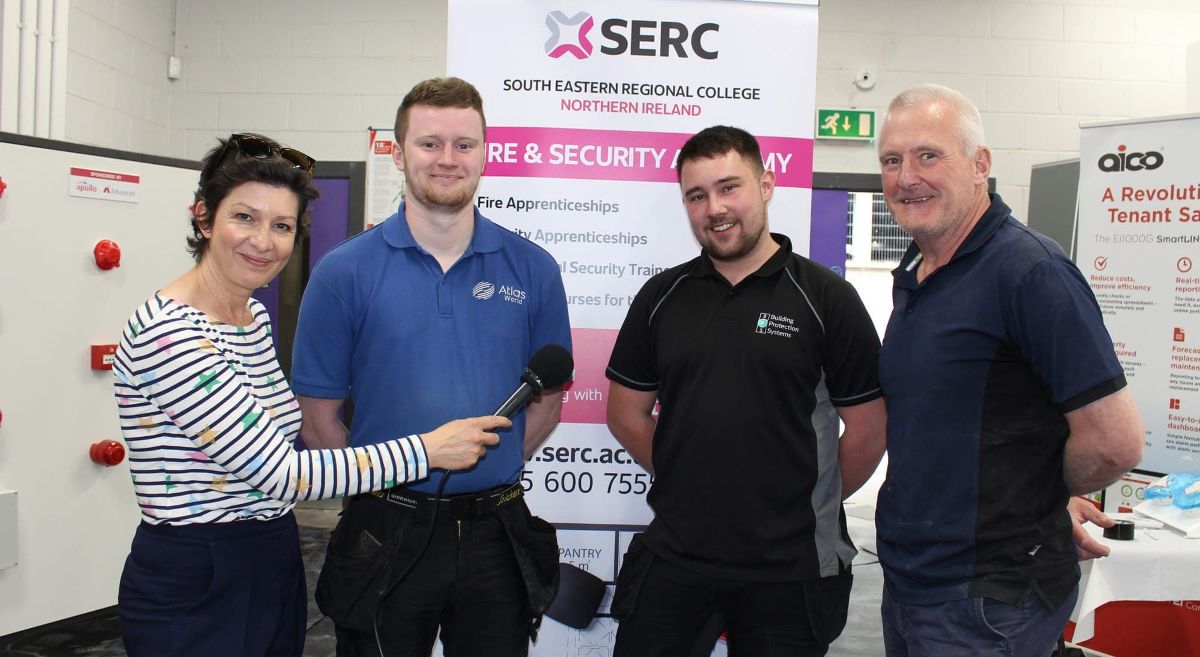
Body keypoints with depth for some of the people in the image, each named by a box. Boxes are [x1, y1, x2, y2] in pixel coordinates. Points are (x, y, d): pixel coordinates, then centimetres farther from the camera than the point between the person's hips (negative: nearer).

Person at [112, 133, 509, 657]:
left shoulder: (255, 317, 6)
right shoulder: (167, 331, -21)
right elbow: (280, 472, -25)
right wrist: (429, 449, -22)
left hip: (274, 569, 8)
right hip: (193, 589, -8)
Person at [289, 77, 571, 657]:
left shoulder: (532, 269, 0)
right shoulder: (344, 271, -5)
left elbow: (546, 400, 7)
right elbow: (318, 415, -1)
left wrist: (490, 472, 1)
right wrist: (387, 484, -2)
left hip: (495, 532, 2)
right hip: (387, 535, -1)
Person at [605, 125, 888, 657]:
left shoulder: (825, 298, -5)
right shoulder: (662, 297, 5)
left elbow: (867, 430, -3)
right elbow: (626, 413, 11)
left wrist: (809, 505, 4)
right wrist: (690, 483, 8)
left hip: (789, 567, -2)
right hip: (673, 553, 3)